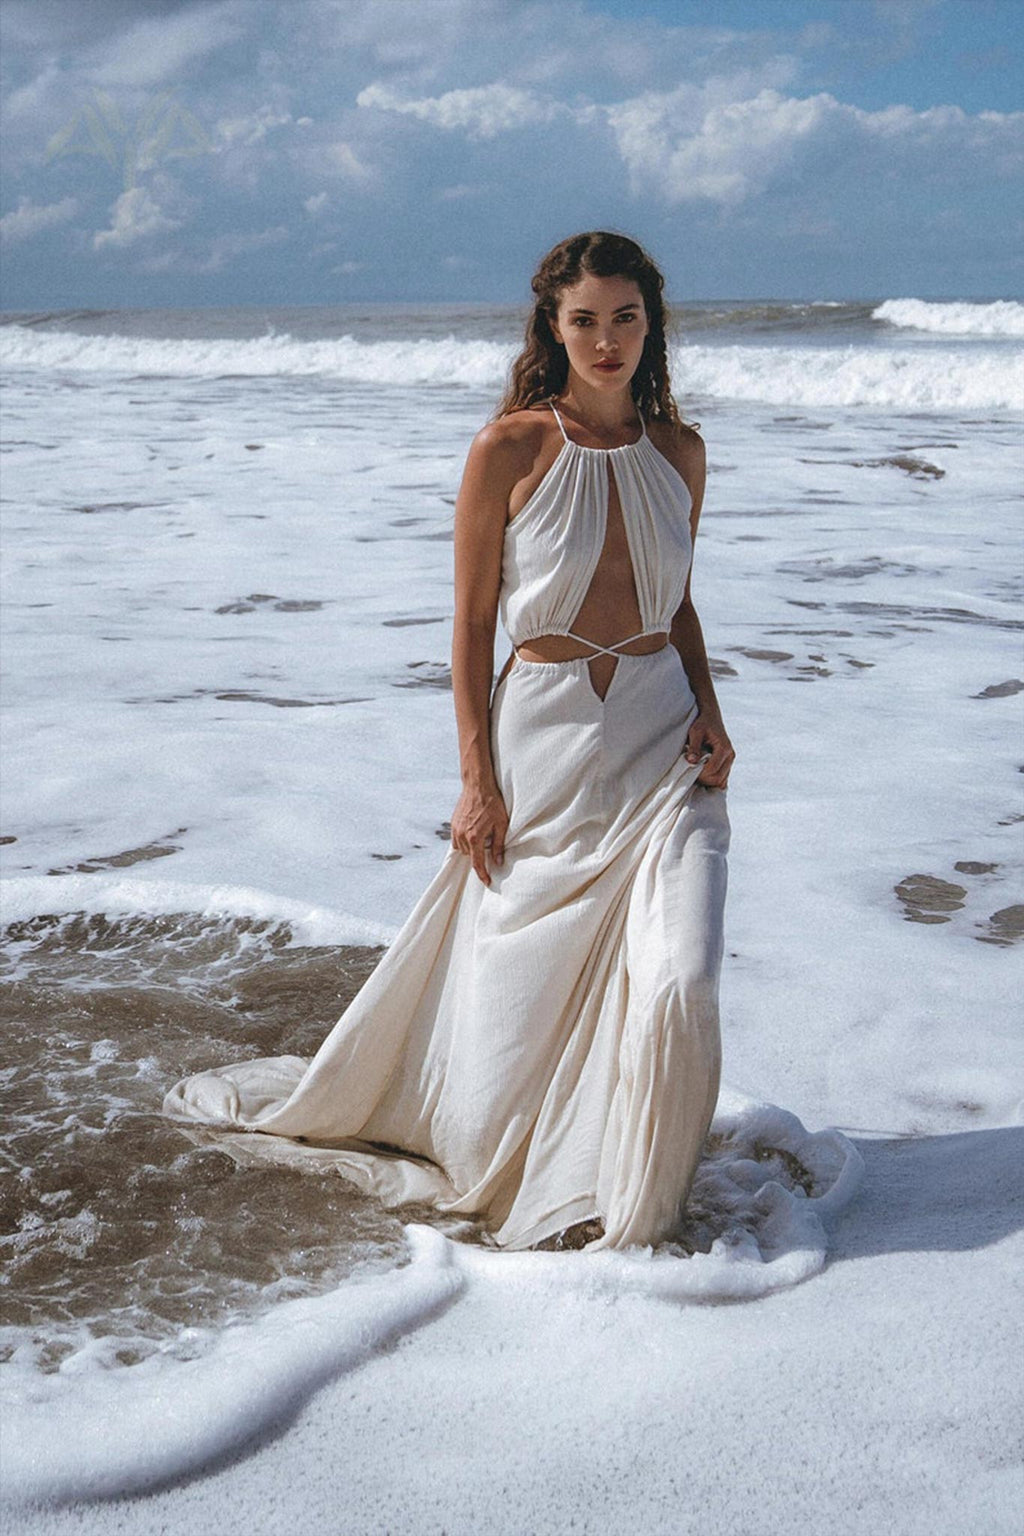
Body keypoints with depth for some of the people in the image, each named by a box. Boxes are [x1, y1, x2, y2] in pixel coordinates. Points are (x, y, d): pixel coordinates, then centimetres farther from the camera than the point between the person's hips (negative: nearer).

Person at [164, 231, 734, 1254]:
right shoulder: (507, 450, -6)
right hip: (543, 744, -2)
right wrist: (477, 778, -7)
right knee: (514, 986, 8)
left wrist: (709, 709, 0)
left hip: (664, 745, 3)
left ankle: (634, 1208, 12)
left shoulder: (677, 450, 5)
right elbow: (472, 624, -4)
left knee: (679, 984, -11)